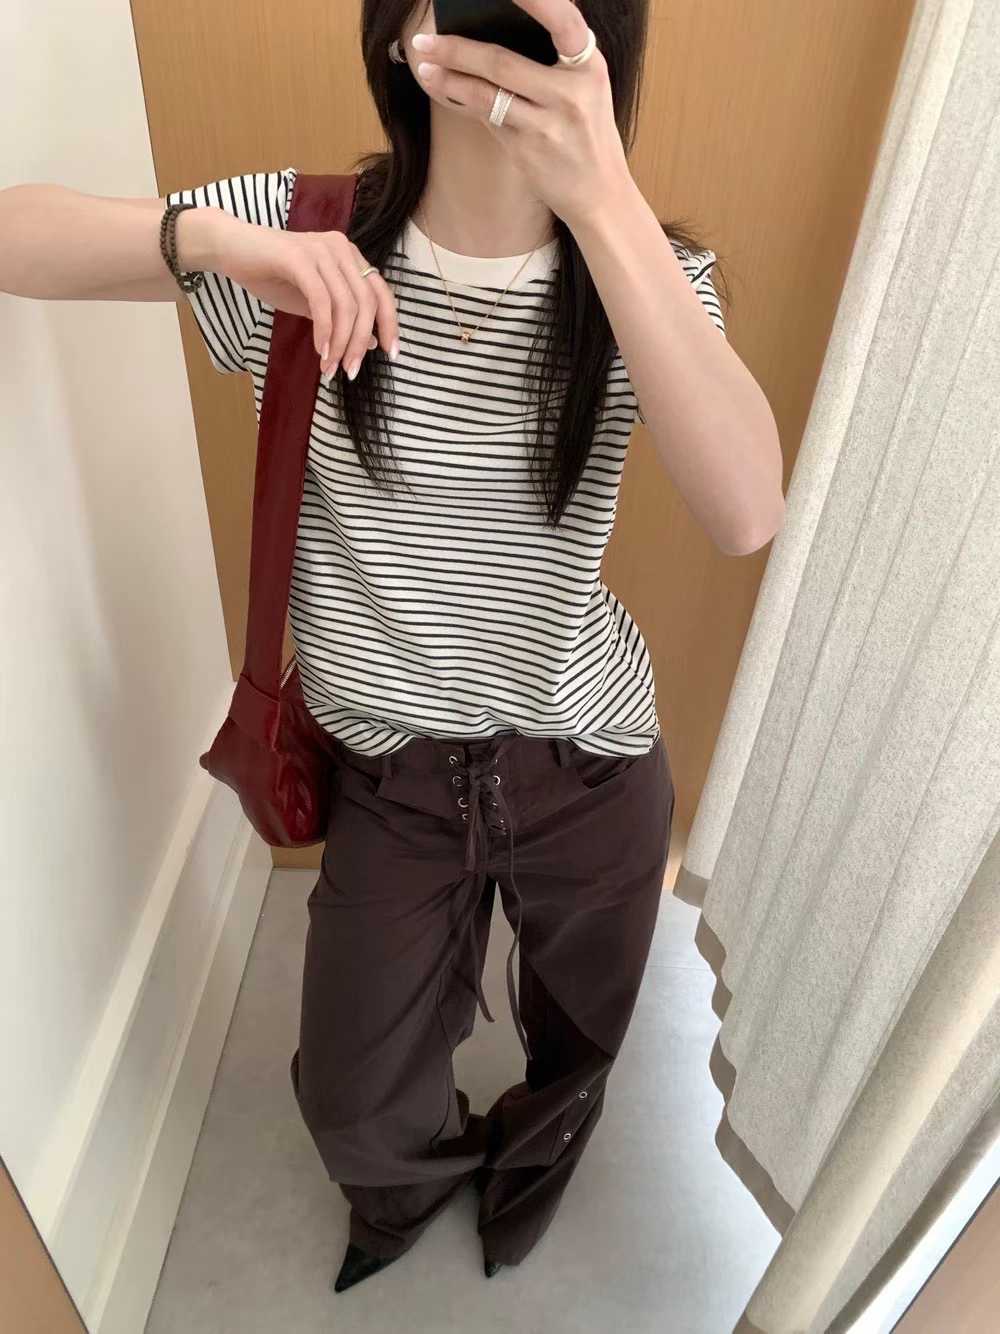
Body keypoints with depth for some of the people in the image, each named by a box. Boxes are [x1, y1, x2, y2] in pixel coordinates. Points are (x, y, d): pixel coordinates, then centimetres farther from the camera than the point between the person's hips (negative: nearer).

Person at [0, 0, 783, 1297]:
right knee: (354, 1103, 22)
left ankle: (532, 1151, 68)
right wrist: (215, 238, -31)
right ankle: (422, 1166, 63)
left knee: (574, 1039, 28)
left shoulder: (644, 271, -13)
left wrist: (602, 195, -39)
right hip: (392, 771, 1)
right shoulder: (308, 227, -11)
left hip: (589, 766, 1)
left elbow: (747, 514, -31)